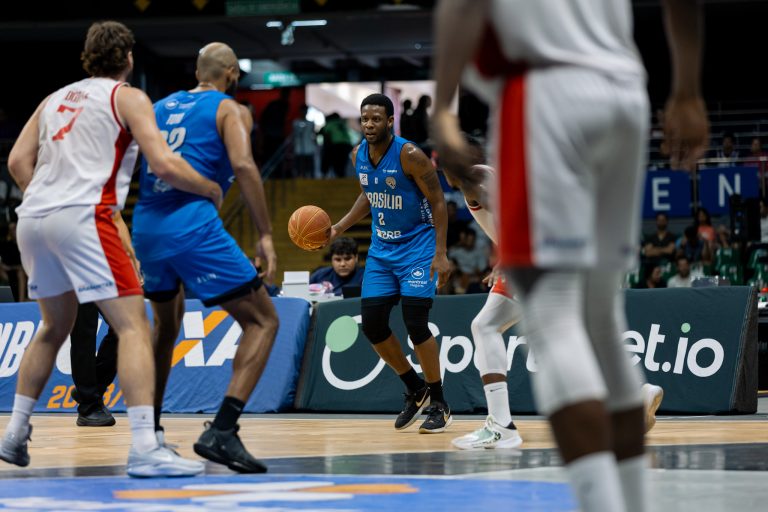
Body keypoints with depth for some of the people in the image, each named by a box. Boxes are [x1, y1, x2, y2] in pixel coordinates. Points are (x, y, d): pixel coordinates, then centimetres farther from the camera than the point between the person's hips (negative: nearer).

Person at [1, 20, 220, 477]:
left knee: (55, 327, 25)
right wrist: (212, 191, 10)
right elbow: (165, 165, -5)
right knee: (134, 325, -9)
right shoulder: (128, 97, 5)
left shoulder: (57, 98, 23)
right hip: (83, 216, -7)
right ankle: (145, 448, -21)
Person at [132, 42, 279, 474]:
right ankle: (221, 432, -14)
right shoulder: (230, 109, 4)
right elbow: (243, 166, -13)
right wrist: (266, 235, -13)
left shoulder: (159, 107, 22)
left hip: (146, 227, 7)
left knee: (167, 324, 30)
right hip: (194, 227, -7)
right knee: (263, 321, 1)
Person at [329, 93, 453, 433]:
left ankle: (439, 405, -1)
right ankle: (415, 391, 20)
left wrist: (440, 254, -21)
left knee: (415, 323, -15)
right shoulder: (358, 156, 0)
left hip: (417, 247, -7)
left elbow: (437, 201, -16)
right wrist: (339, 228, 6)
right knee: (372, 325, 1)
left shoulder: (409, 155, -20)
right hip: (382, 249, 7)